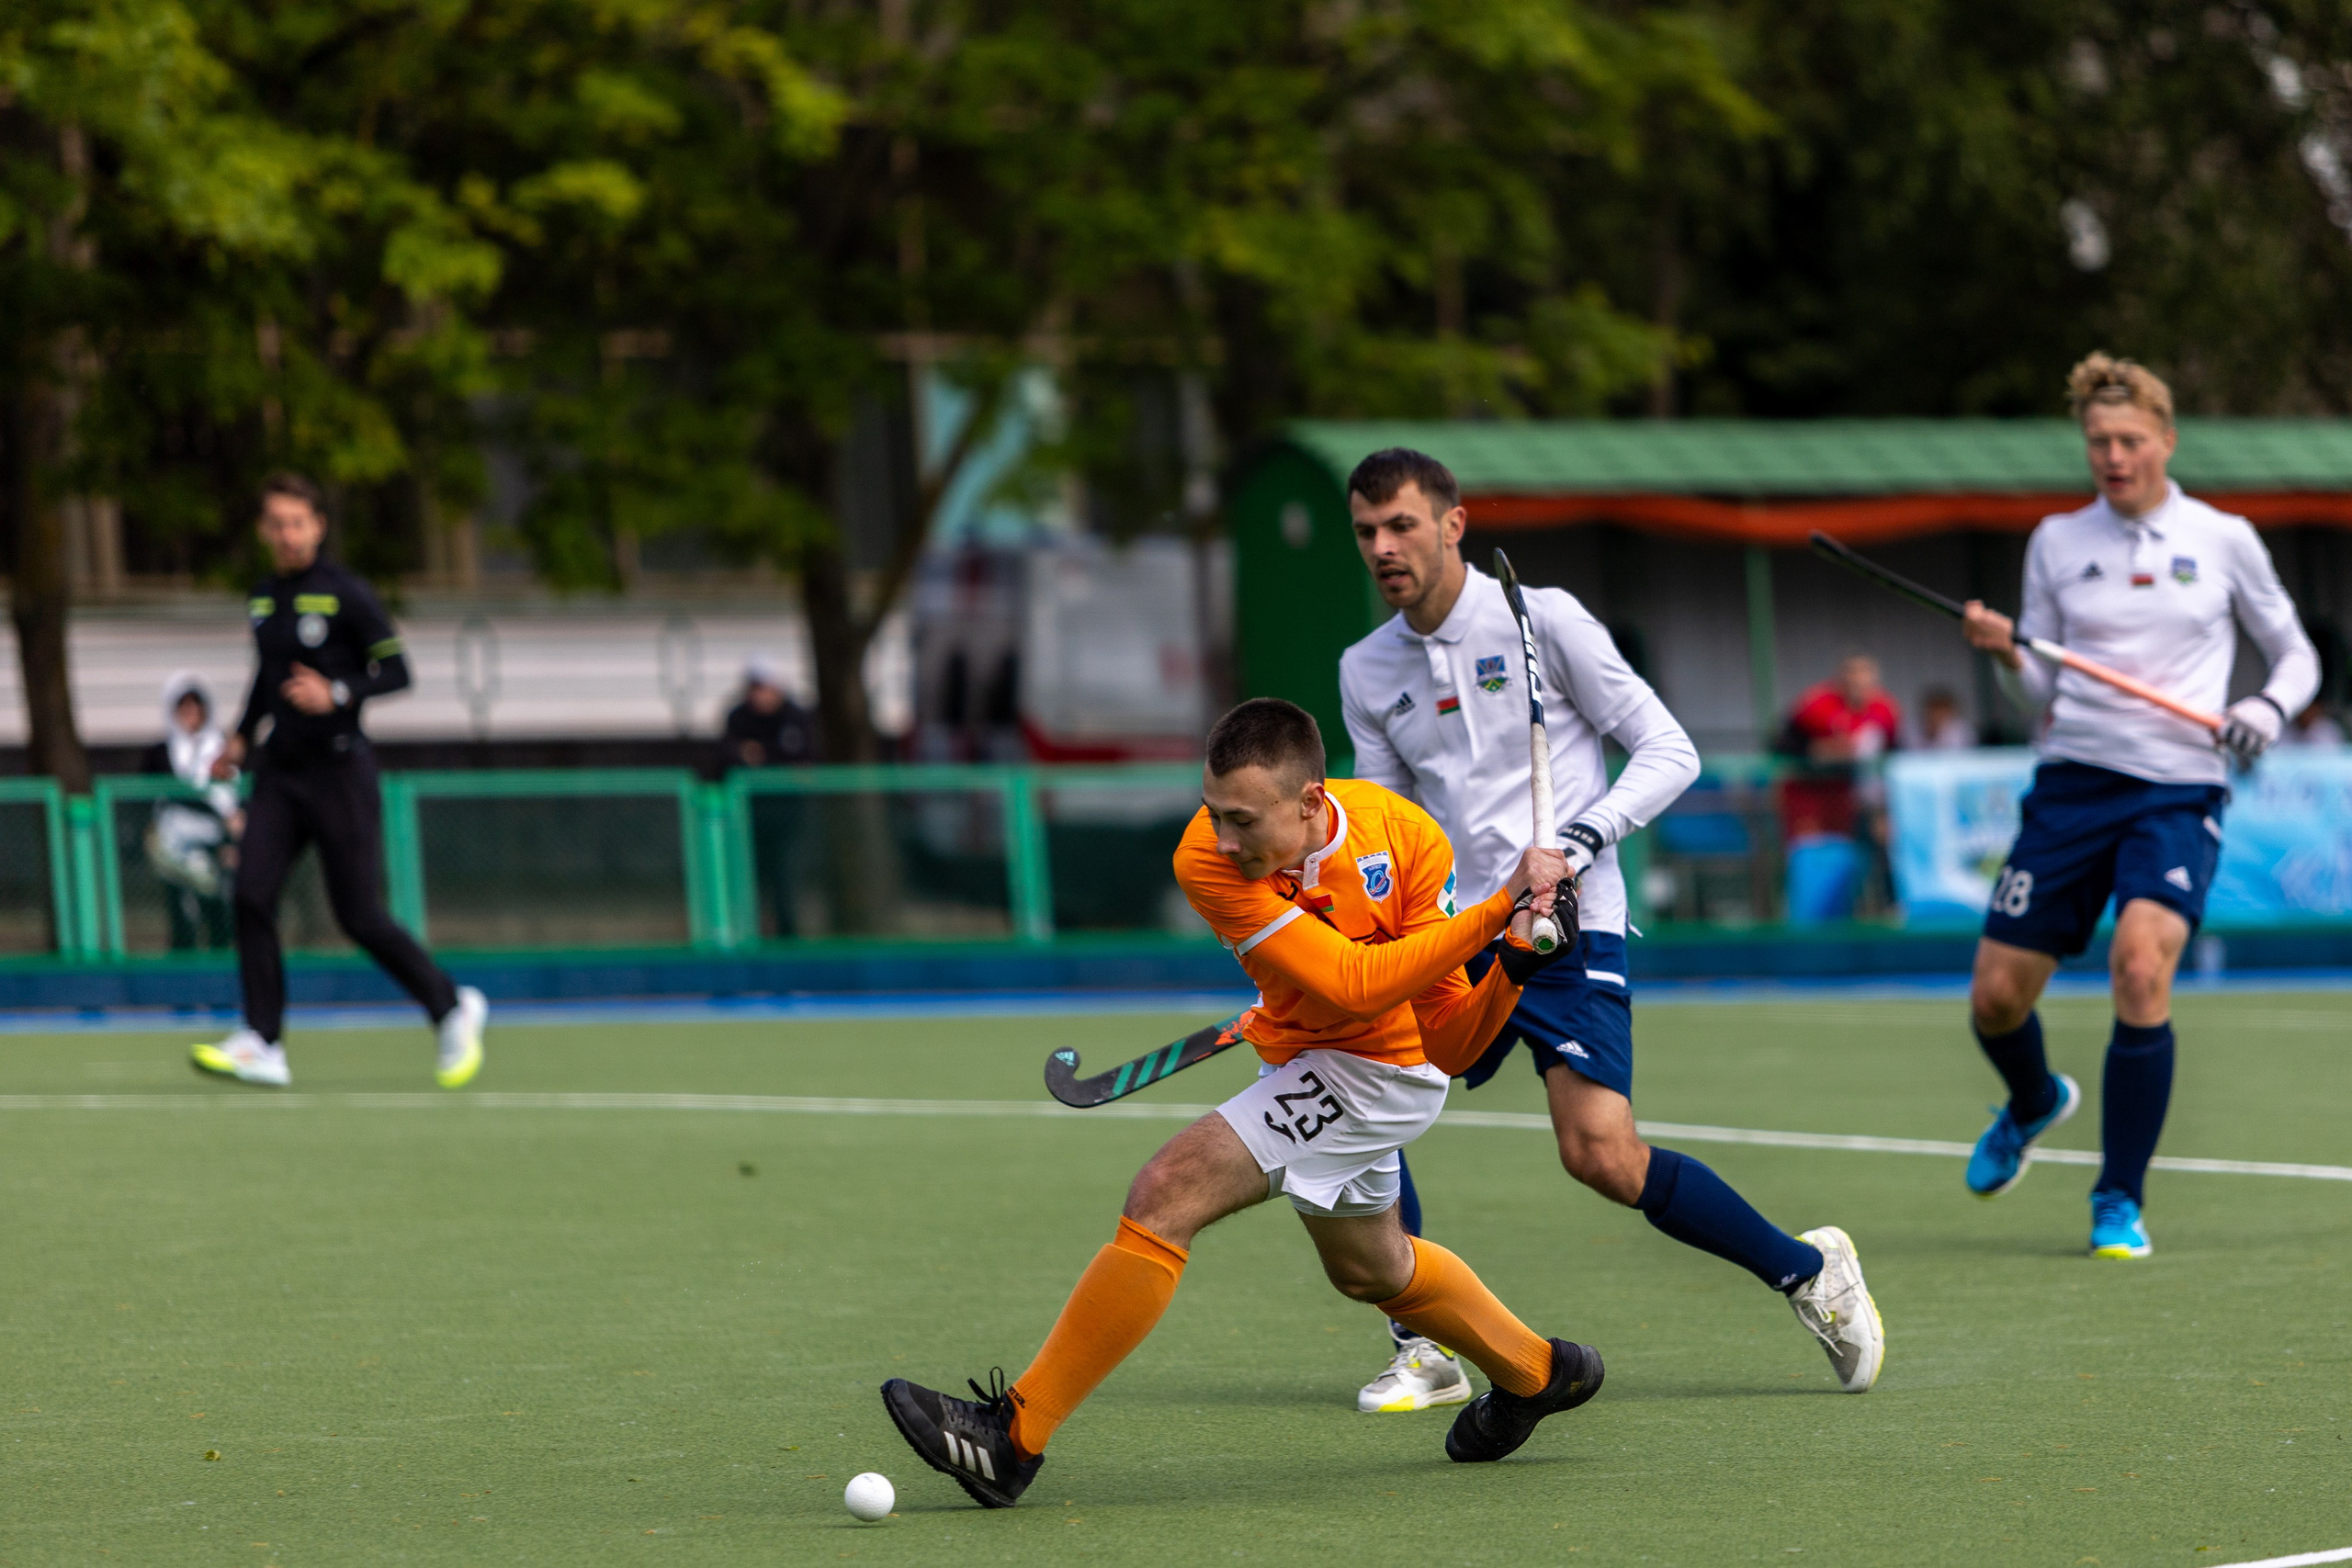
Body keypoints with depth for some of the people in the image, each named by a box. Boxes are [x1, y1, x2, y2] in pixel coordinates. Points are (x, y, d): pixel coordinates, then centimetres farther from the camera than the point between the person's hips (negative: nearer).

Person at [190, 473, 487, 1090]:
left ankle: (453, 1008, 18)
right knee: (251, 898, -11)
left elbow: (397, 672, -9)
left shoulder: (346, 594, -8)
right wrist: (241, 738, 16)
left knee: (359, 917, -3)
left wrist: (337, 694, -24)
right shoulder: (262, 599, 11)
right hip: (278, 773, 6)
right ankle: (261, 1048, -11)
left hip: (338, 772, -6)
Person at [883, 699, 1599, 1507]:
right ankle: (1535, 1372, 58)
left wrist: (1515, 959, -39)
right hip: (1306, 1060, 6)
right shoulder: (1207, 861, -25)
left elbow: (1449, 1044, -21)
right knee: (1367, 1265, 29)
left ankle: (1016, 1434, -20)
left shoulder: (1409, 839, -26)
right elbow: (1350, 982, -31)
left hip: (1373, 1071, -6)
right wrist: (1497, 909, -35)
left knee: (1170, 1190, -22)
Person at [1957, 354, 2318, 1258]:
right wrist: (2006, 656, -10)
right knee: (1997, 998, -1)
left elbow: (2296, 655, 13)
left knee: (2141, 962, -27)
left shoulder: (2223, 541, 4)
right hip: (2073, 782, 3)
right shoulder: (2057, 542, 8)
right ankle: (2036, 1103, 38)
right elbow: (2040, 696, 11)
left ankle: (2121, 1201, -13)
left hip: (2179, 791, -3)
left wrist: (2270, 707, -8)